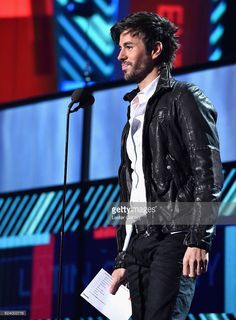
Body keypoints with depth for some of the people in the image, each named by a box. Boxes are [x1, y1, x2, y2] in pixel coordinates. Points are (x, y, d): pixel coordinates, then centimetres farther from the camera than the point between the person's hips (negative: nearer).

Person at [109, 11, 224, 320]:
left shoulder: (183, 98, 1)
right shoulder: (134, 113, 25)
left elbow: (209, 173, -9)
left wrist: (199, 240, -19)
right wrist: (122, 259, 20)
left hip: (173, 237, -8)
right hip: (138, 242, 8)